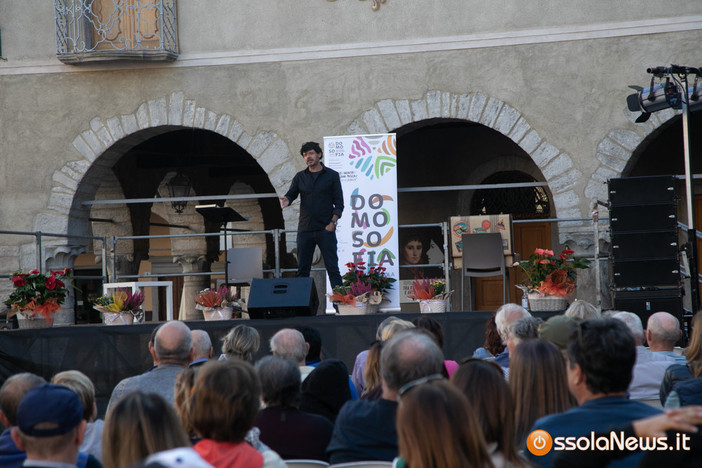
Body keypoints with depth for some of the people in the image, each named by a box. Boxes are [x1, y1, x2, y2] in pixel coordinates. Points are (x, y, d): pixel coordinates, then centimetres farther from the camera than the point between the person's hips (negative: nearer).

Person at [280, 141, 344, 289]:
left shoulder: (332, 175, 4)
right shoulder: (300, 177, 13)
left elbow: (339, 203, 3)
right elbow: (291, 194, 5)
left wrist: (333, 222, -9)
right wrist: (286, 200, -20)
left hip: (326, 229, -3)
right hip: (305, 230, 3)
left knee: (332, 267, -7)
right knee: (302, 268, 4)